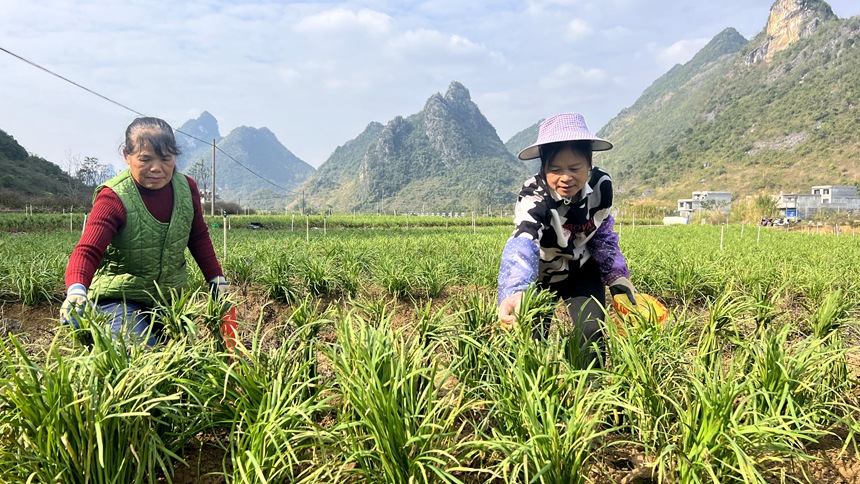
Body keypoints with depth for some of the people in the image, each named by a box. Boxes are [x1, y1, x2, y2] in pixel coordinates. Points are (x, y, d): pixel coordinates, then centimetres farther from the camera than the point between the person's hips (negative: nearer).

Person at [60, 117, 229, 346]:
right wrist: (76, 290, -52)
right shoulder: (113, 199, -21)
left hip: (169, 298, 6)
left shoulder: (187, 188, -6)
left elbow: (198, 237, 10)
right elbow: (87, 251, -32)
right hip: (119, 299, -5)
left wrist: (217, 279, 9)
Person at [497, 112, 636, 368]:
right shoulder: (534, 197, -34)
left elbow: (603, 233, 1)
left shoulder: (601, 185, -20)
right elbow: (521, 244, -54)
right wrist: (514, 293, -72)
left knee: (592, 335, -9)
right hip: (540, 275, -3)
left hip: (582, 272, 3)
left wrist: (617, 274, -4)